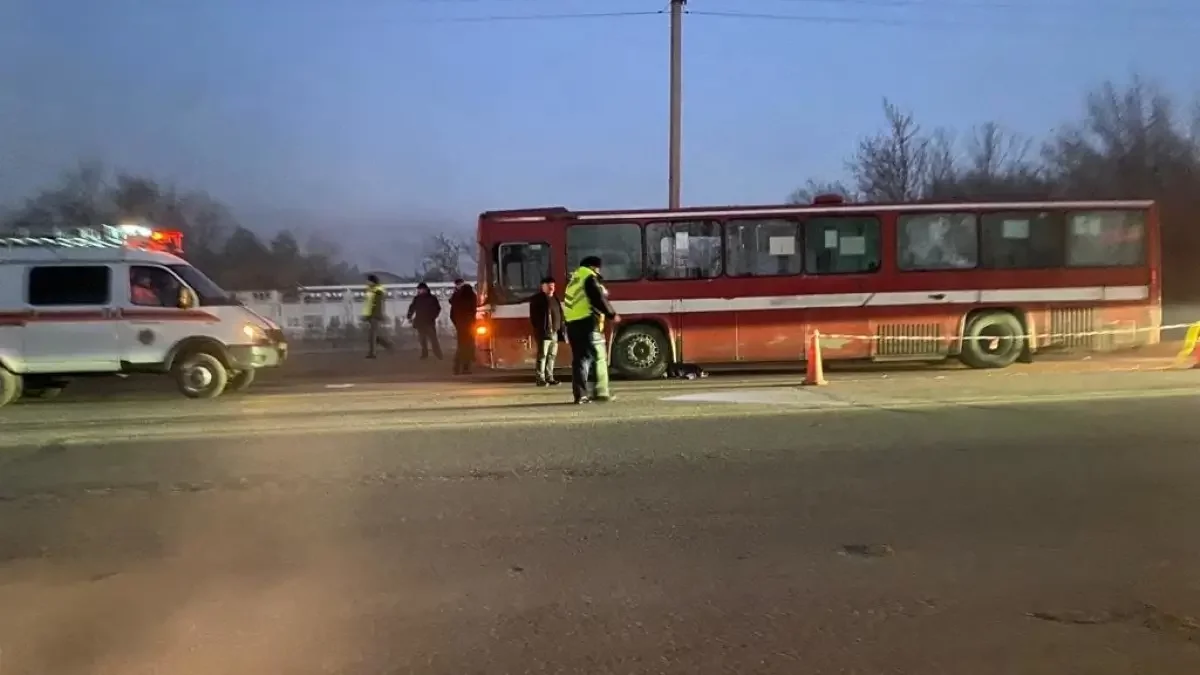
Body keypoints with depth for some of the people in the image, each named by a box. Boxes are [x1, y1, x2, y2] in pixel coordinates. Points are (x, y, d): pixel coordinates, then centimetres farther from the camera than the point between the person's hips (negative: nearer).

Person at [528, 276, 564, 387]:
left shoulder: (555, 298, 21)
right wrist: (537, 329, -16)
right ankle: (541, 379, -7)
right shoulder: (537, 299, -3)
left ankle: (549, 378, 14)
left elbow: (560, 315, 22)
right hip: (544, 332, -8)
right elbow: (534, 316, -9)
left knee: (552, 355, 9)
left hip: (555, 332, 8)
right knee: (542, 355, -8)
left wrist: (561, 330, 14)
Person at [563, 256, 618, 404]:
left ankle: (580, 394, 4)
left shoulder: (574, 279, 24)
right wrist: (612, 314, -1)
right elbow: (599, 299, -10)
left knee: (579, 358, 8)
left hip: (572, 324, 8)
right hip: (587, 323, -8)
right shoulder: (589, 277, -3)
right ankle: (601, 392, -4)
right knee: (598, 357, -2)